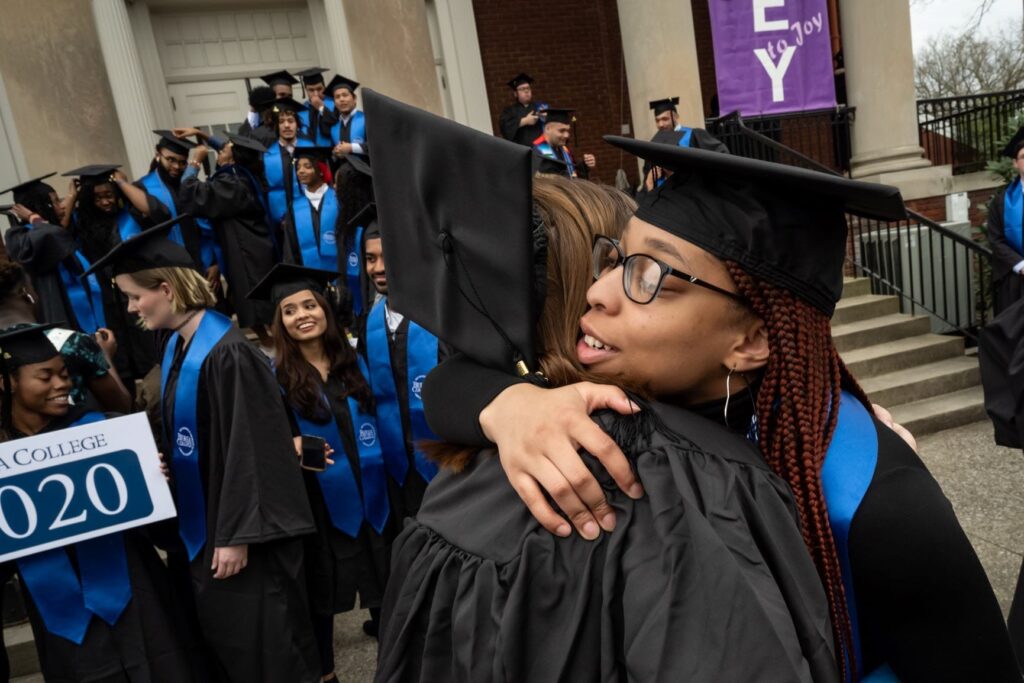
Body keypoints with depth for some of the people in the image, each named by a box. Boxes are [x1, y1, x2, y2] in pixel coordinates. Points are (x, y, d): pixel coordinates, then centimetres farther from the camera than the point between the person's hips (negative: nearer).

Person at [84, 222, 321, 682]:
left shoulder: (226, 352, -21)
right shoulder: (174, 349, 7)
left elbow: (246, 450, -22)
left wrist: (236, 535, -20)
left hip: (237, 524, -8)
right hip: (200, 522, 8)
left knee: (262, 646, 5)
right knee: (224, 638, 18)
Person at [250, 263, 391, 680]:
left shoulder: (354, 362, 4)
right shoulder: (276, 377, -5)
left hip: (371, 494, 3)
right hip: (318, 501, -2)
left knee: (383, 585, 13)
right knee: (321, 591, 13)